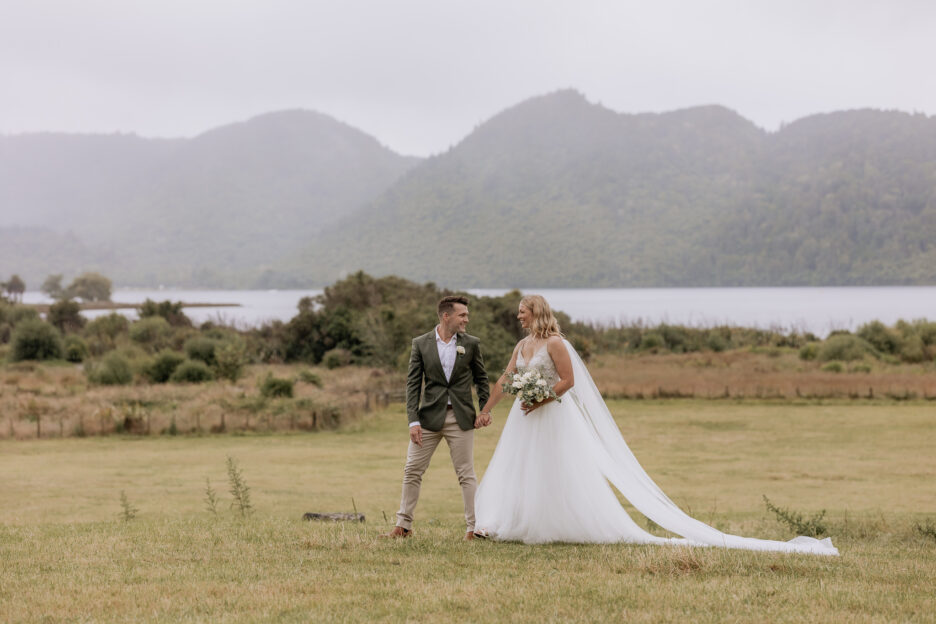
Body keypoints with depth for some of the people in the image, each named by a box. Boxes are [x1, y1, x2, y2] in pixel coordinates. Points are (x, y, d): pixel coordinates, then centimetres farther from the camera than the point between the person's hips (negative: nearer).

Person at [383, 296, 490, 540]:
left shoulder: (471, 344, 3)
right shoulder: (421, 344, 1)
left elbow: (481, 379, 12)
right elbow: (413, 383, -1)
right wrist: (413, 420, -9)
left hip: (461, 418, -1)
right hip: (429, 417, 1)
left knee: (466, 474, 1)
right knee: (412, 471, 4)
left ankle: (474, 527, 6)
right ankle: (403, 525, 14)